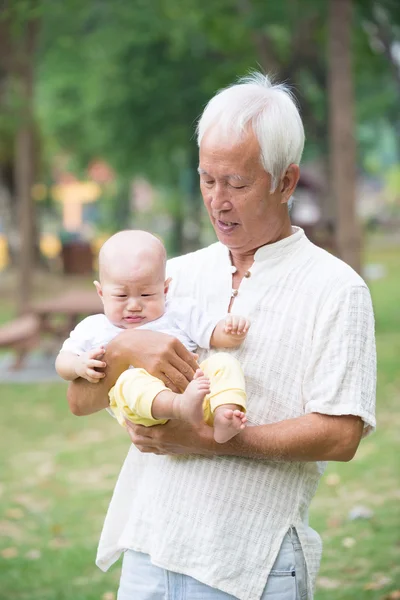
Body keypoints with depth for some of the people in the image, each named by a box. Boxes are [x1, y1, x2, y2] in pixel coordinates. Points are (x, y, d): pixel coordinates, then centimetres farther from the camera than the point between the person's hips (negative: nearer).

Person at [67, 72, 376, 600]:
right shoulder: (175, 276, 12)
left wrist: (207, 440, -17)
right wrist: (125, 348, -13)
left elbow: (340, 436, -12)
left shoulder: (335, 289, -3)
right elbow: (81, 400, 8)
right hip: (148, 553, 4)